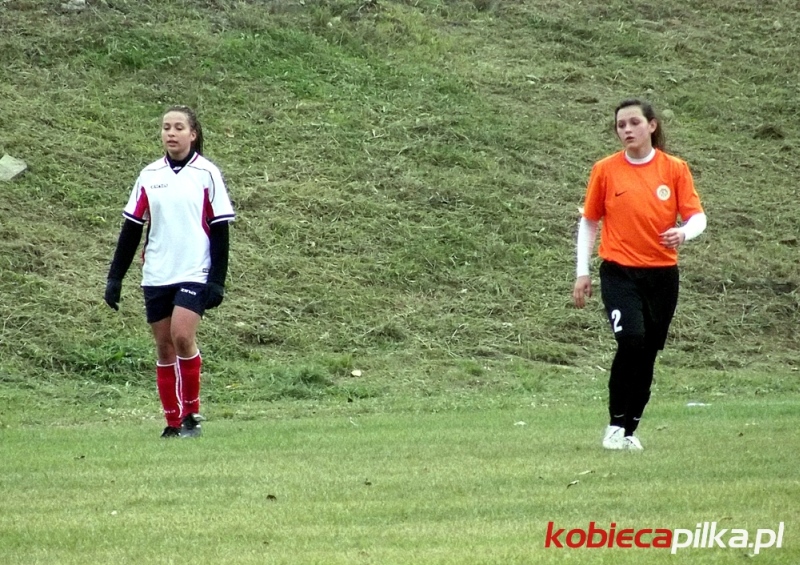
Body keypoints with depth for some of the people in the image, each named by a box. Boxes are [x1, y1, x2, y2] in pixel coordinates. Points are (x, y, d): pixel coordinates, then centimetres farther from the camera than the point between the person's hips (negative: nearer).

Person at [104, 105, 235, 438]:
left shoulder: (207, 174, -1)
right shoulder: (149, 176, 8)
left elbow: (220, 230, -2)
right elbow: (131, 229, 10)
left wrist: (217, 280, -8)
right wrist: (115, 277, 6)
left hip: (194, 274, -4)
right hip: (156, 275, 4)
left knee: (182, 336, -19)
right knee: (164, 347, 4)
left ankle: (192, 412, -4)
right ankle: (173, 422, 12)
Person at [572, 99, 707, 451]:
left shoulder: (675, 169, 1)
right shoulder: (605, 170, 0)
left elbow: (697, 216, 0)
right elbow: (589, 221, 7)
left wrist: (684, 232, -23)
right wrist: (582, 271, 4)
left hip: (662, 275, 2)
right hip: (620, 273, -2)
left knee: (647, 353, 6)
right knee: (631, 339, -23)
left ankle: (630, 429, 22)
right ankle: (615, 425, -11)